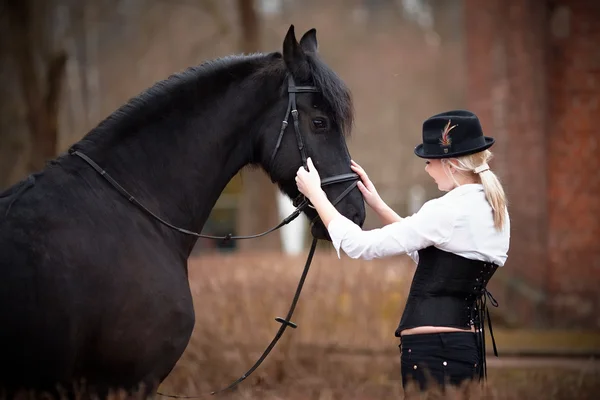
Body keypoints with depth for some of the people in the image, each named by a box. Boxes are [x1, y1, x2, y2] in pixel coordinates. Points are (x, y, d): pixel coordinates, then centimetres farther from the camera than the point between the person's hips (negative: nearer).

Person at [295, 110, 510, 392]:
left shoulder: (449, 210, -17)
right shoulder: (495, 210, 10)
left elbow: (361, 246, -14)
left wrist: (315, 194, -2)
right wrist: (377, 204, 18)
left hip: (432, 348, -9)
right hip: (468, 344, 9)